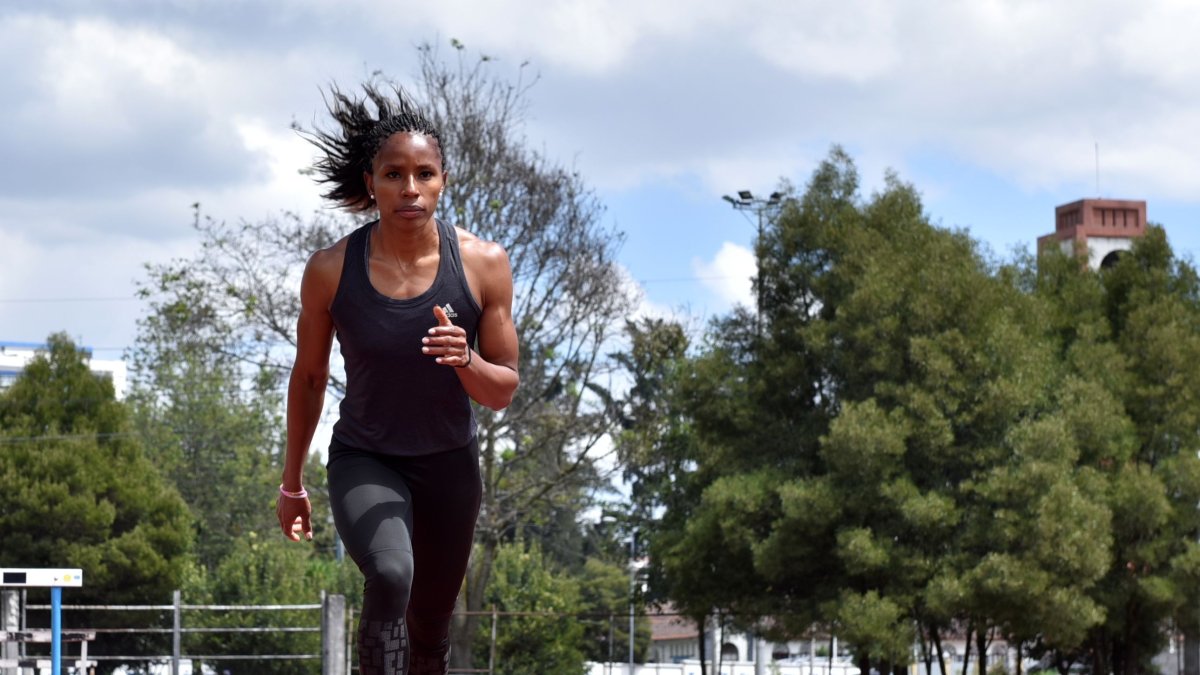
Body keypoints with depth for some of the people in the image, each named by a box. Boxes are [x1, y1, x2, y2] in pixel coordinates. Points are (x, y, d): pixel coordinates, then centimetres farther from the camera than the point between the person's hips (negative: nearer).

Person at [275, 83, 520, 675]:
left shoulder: (484, 264, -12)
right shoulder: (330, 270, -14)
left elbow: (503, 393, -5)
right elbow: (308, 378, 2)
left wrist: (465, 360, -28)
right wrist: (292, 484, 10)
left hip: (449, 464, 2)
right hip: (363, 462, -2)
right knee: (390, 576, -32)